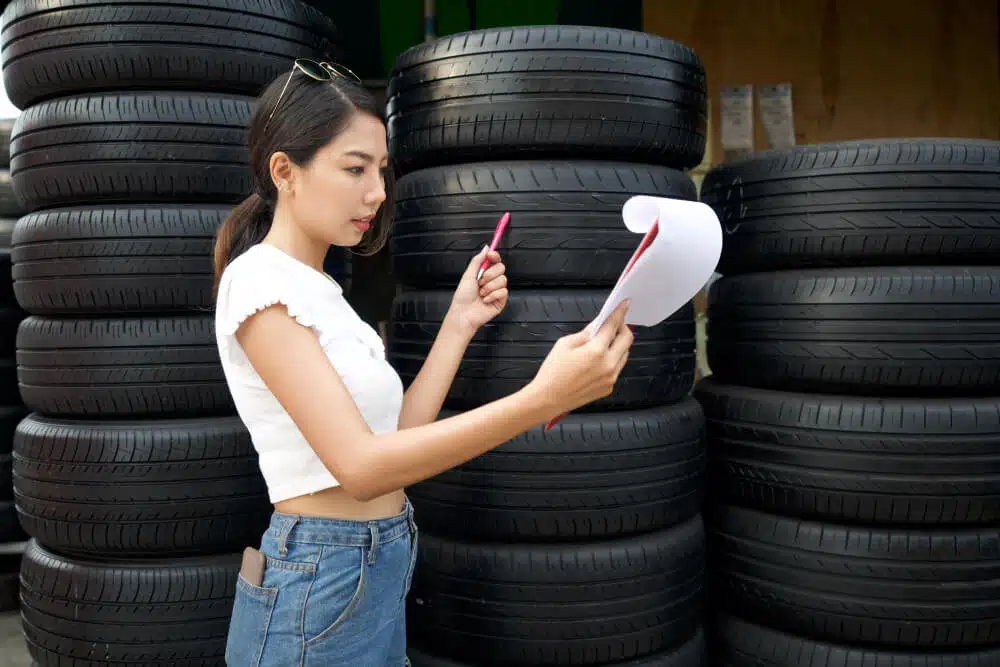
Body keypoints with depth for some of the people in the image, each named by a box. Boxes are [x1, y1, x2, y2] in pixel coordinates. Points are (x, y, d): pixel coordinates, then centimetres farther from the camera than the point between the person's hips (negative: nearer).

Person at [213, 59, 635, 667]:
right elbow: (361, 466, -26)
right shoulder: (259, 279, -16)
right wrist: (541, 399, -33)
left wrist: (461, 322, 1)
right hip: (320, 591, -8)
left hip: (381, 572, 8)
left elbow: (396, 440, 5)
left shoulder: (319, 289, 10)